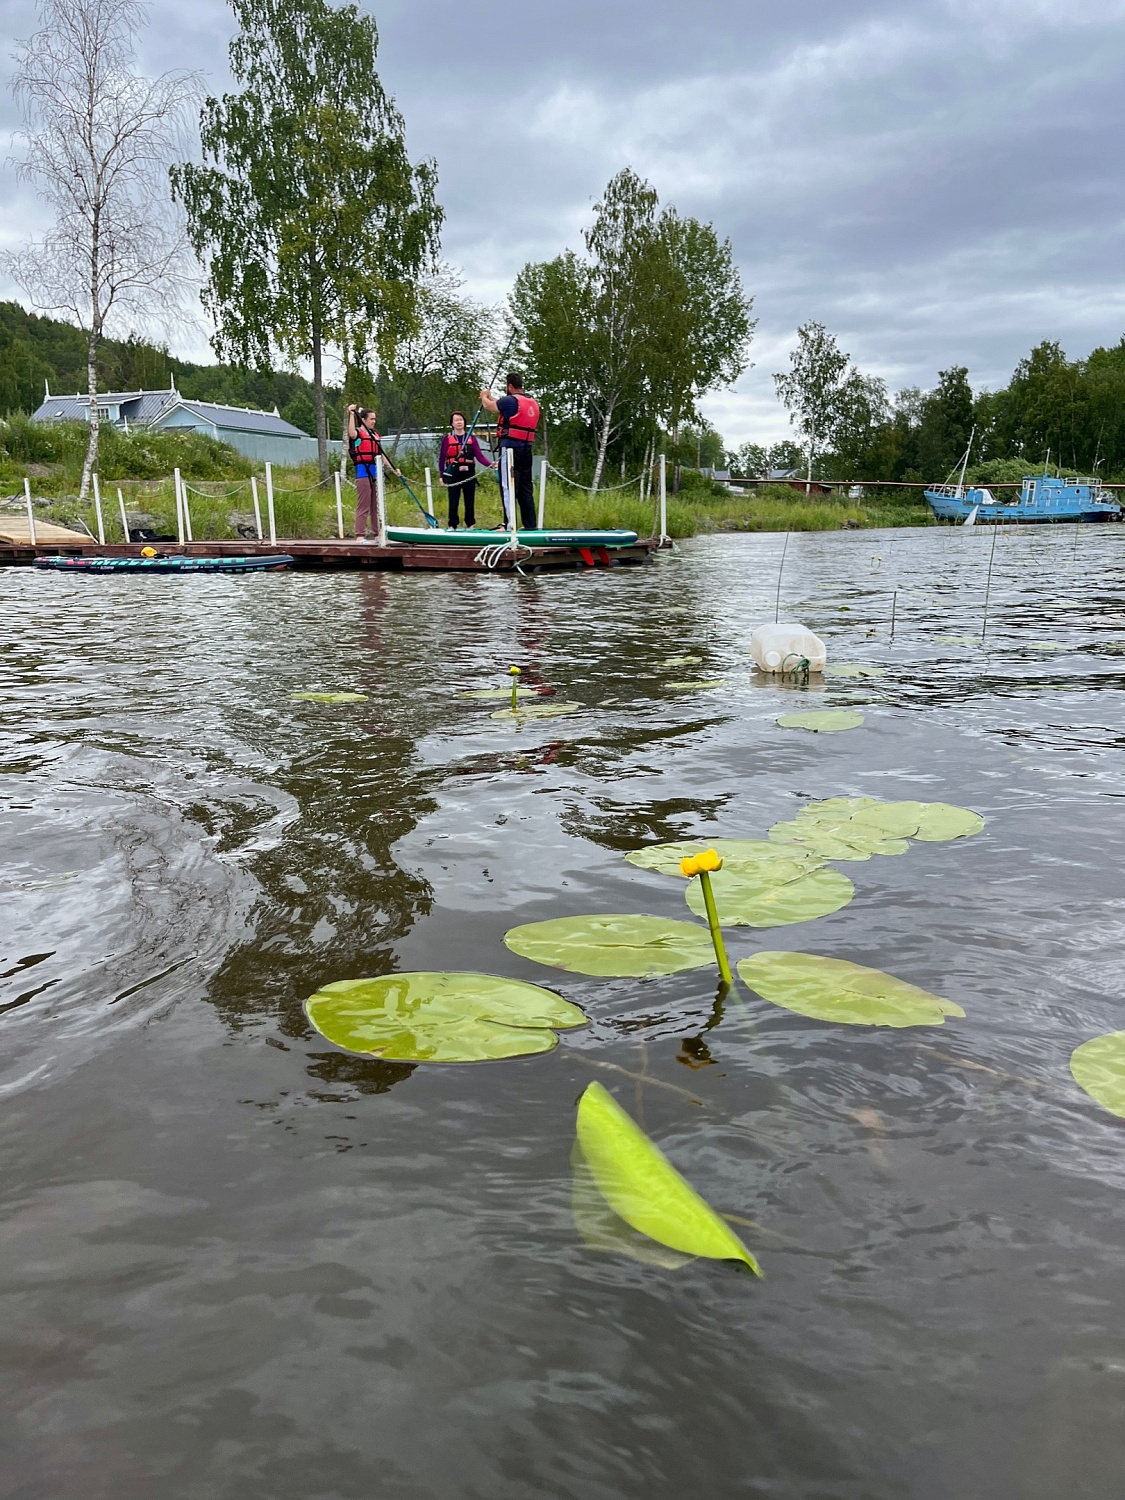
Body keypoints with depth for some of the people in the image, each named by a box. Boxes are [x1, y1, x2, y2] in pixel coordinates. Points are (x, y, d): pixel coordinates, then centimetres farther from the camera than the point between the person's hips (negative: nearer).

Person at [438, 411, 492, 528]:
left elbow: (479, 456, 1)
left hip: (469, 474, 2)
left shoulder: (471, 438, 9)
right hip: (453, 474, -2)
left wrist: (491, 464, -16)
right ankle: (452, 526, 8)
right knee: (453, 502, -1)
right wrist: (441, 475, -3)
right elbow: (441, 458, 4)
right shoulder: (447, 438, 4)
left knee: (470, 501, 4)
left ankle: (469, 525, 15)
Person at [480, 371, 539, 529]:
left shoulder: (511, 401, -11)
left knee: (508, 487, -5)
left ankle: (509, 525, -7)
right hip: (526, 449, 8)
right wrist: (491, 397, 38)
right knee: (526, 488, 12)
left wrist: (484, 396, 25)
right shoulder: (533, 403, 12)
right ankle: (530, 525, 14)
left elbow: (488, 405, 4)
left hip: (511, 448, -8)